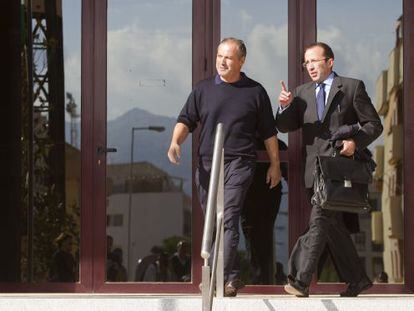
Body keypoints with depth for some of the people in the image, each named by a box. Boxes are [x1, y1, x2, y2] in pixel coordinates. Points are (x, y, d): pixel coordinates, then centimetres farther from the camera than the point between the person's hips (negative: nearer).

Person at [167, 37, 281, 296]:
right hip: (207, 163, 4)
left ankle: (222, 277, -18)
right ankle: (233, 277, 17)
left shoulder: (255, 92, 7)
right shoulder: (203, 90, 11)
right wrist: (175, 142, -12)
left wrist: (275, 165, 12)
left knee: (228, 219, -15)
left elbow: (269, 132, 12)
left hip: (239, 163, -4)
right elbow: (186, 120, 7)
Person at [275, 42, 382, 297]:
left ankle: (301, 280, -20)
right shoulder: (302, 93, 16)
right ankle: (357, 279, 20)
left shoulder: (352, 87, 4)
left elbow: (374, 124, 3)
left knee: (320, 221, -16)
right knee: (333, 226, 9)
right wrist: (285, 107, -11)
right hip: (316, 168, 6)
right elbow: (286, 127, 10)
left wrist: (356, 142, -16)